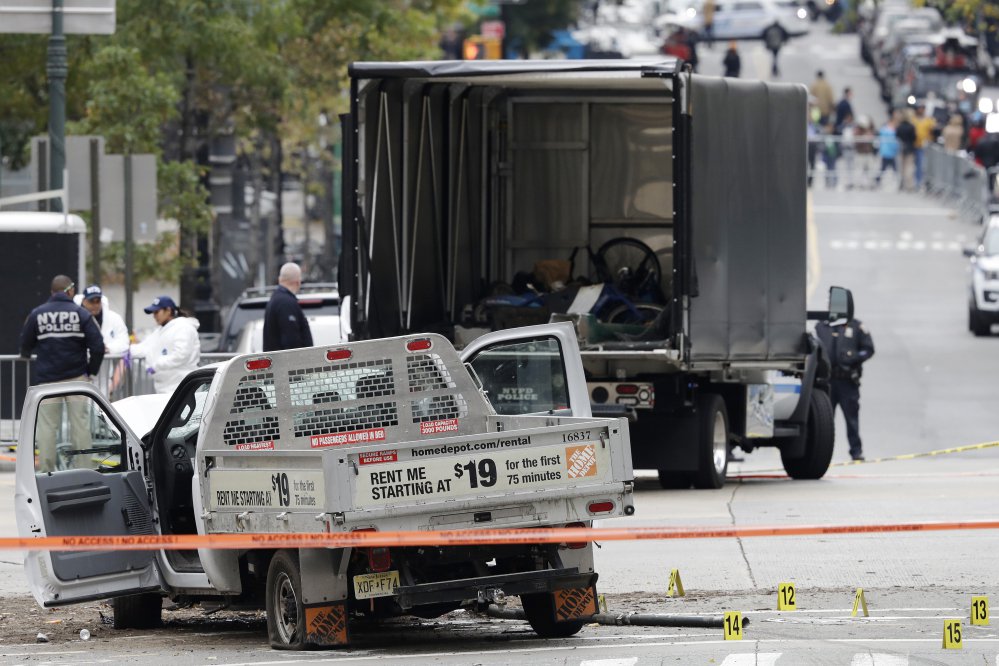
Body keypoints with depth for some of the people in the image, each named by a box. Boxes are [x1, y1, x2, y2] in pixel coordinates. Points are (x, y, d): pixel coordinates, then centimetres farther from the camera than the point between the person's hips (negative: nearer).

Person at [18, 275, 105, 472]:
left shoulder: (37, 314, -1)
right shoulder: (81, 314, -4)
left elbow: (26, 344, 7)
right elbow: (97, 346, -8)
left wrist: (26, 354, 31)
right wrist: (91, 371, 7)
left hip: (47, 378, 0)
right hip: (76, 377, 0)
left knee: (46, 426, 5)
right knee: (80, 423, 6)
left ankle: (46, 470, 3)